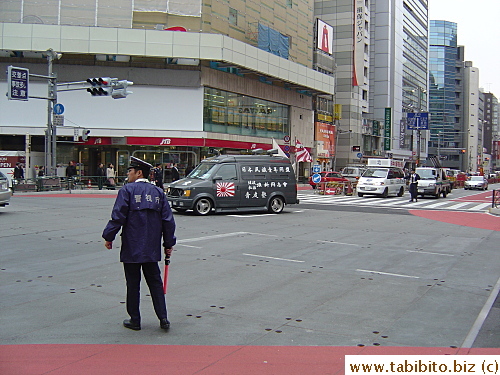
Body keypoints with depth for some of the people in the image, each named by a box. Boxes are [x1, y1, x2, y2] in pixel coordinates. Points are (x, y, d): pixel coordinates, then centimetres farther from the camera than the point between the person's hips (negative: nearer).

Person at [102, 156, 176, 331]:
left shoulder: (127, 190, -8)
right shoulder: (158, 192, 7)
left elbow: (118, 217, -12)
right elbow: (168, 220, 6)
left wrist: (108, 237, -1)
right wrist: (168, 244, 12)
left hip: (131, 248, -4)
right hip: (152, 249, 4)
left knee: (133, 284, 6)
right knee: (155, 282, 12)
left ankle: (134, 320, 14)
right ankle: (163, 318, 9)